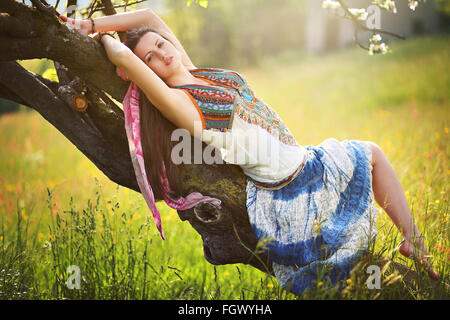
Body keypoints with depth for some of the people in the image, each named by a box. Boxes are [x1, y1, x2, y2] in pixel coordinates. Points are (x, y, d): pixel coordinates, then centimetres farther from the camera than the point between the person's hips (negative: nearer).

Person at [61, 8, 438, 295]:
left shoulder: (191, 72, 5)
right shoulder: (177, 101, -20)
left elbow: (149, 16, 10)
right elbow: (124, 57, -31)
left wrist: (94, 23, 5)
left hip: (304, 163, 10)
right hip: (284, 184, -10)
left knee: (371, 152, 24)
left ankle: (412, 238, 24)